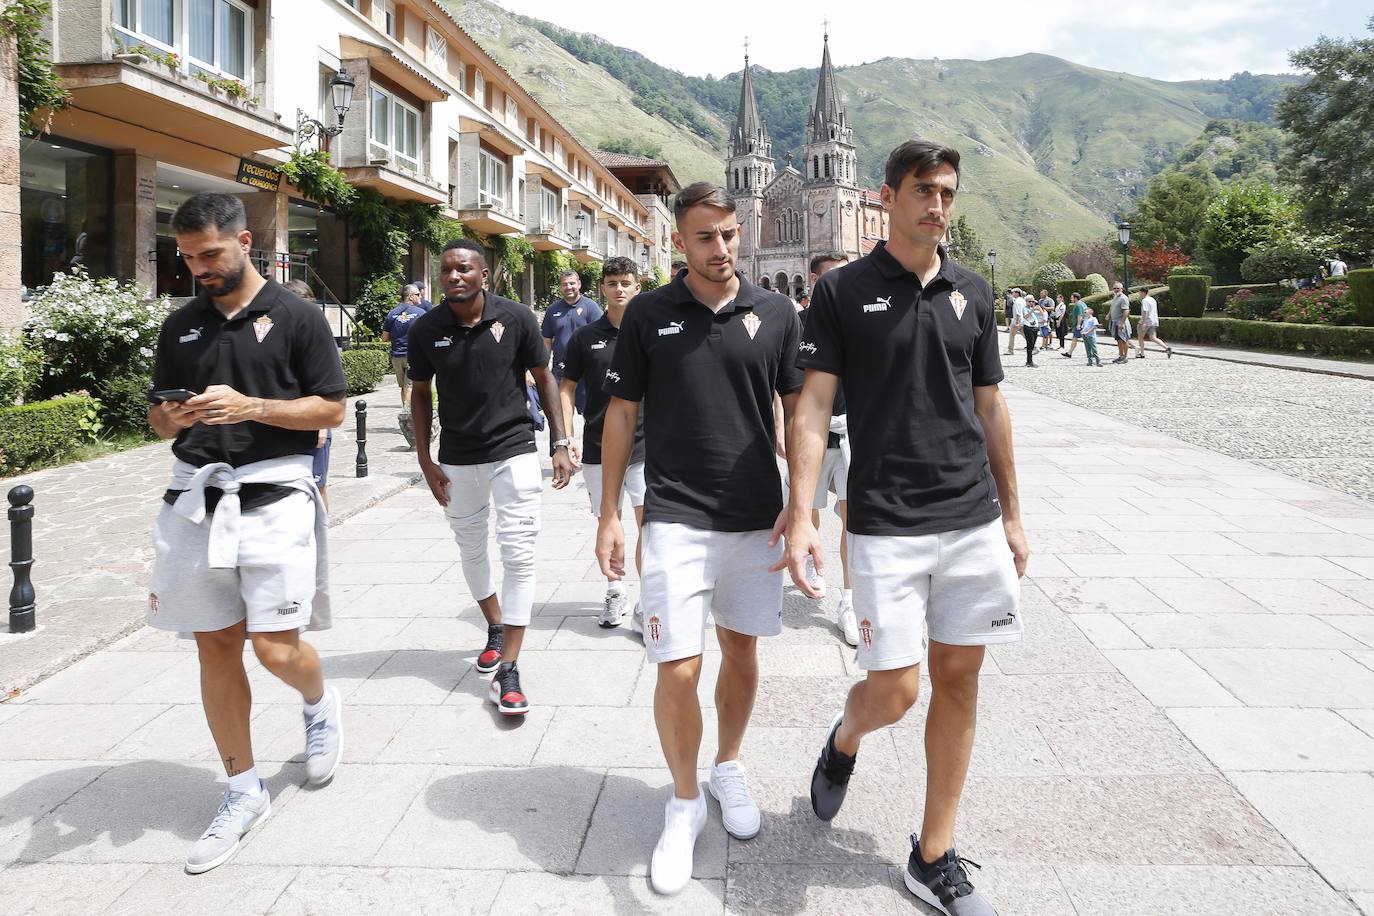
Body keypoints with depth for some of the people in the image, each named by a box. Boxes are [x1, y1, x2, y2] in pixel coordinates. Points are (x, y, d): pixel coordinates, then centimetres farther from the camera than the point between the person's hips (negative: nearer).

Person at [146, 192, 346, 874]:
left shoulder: (295, 317, 0)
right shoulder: (180, 326, 13)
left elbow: (331, 410, -3)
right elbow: (157, 417, 18)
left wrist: (249, 408, -15)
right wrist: (172, 417, -6)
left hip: (272, 494, -4)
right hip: (195, 497, 5)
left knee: (276, 648, -9)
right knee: (215, 647, 7)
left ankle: (320, 704, 28)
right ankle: (243, 791, 21)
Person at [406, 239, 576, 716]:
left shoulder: (516, 318, -11)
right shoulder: (426, 329, -5)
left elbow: (544, 379, 0)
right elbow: (421, 394, 6)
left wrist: (560, 444, -4)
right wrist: (425, 459, 1)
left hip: (513, 450, -3)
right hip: (457, 458, 3)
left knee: (519, 555, -8)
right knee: (471, 549, 16)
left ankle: (508, 671, -4)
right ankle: (496, 627, 42)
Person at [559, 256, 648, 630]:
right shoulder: (585, 337, 2)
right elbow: (566, 388, 6)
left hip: (644, 446, -1)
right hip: (598, 448, 1)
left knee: (649, 522, -8)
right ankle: (615, 591, 30)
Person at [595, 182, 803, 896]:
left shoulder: (775, 312, 2)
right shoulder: (648, 314, -1)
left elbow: (797, 410, 8)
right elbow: (622, 414, 3)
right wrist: (608, 516, 1)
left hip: (756, 517, 2)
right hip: (676, 517, -2)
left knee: (741, 649, 15)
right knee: (677, 669, -6)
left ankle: (728, 769, 39)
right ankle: (684, 802, 18)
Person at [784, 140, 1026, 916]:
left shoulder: (973, 292, 9)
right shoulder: (843, 291, -3)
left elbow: (991, 407, 14)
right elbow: (813, 408, -7)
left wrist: (1013, 516, 14)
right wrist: (801, 516, -18)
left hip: (974, 521, 4)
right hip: (886, 524, -4)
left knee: (959, 679, 8)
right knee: (895, 690, -5)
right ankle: (844, 741, 33)